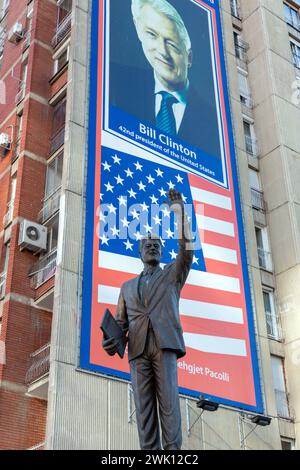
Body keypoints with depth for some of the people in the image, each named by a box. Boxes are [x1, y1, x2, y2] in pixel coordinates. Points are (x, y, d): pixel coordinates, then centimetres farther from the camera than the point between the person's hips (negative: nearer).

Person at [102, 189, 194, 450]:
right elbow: (121, 321, 20)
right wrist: (112, 339, -3)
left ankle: (172, 449, -15)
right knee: (144, 405, -6)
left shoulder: (173, 275, 20)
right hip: (138, 349, 3)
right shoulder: (128, 287, 27)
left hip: (165, 344, -3)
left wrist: (181, 212, -4)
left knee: (168, 399, -12)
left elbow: (187, 251, 2)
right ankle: (150, 452, -9)